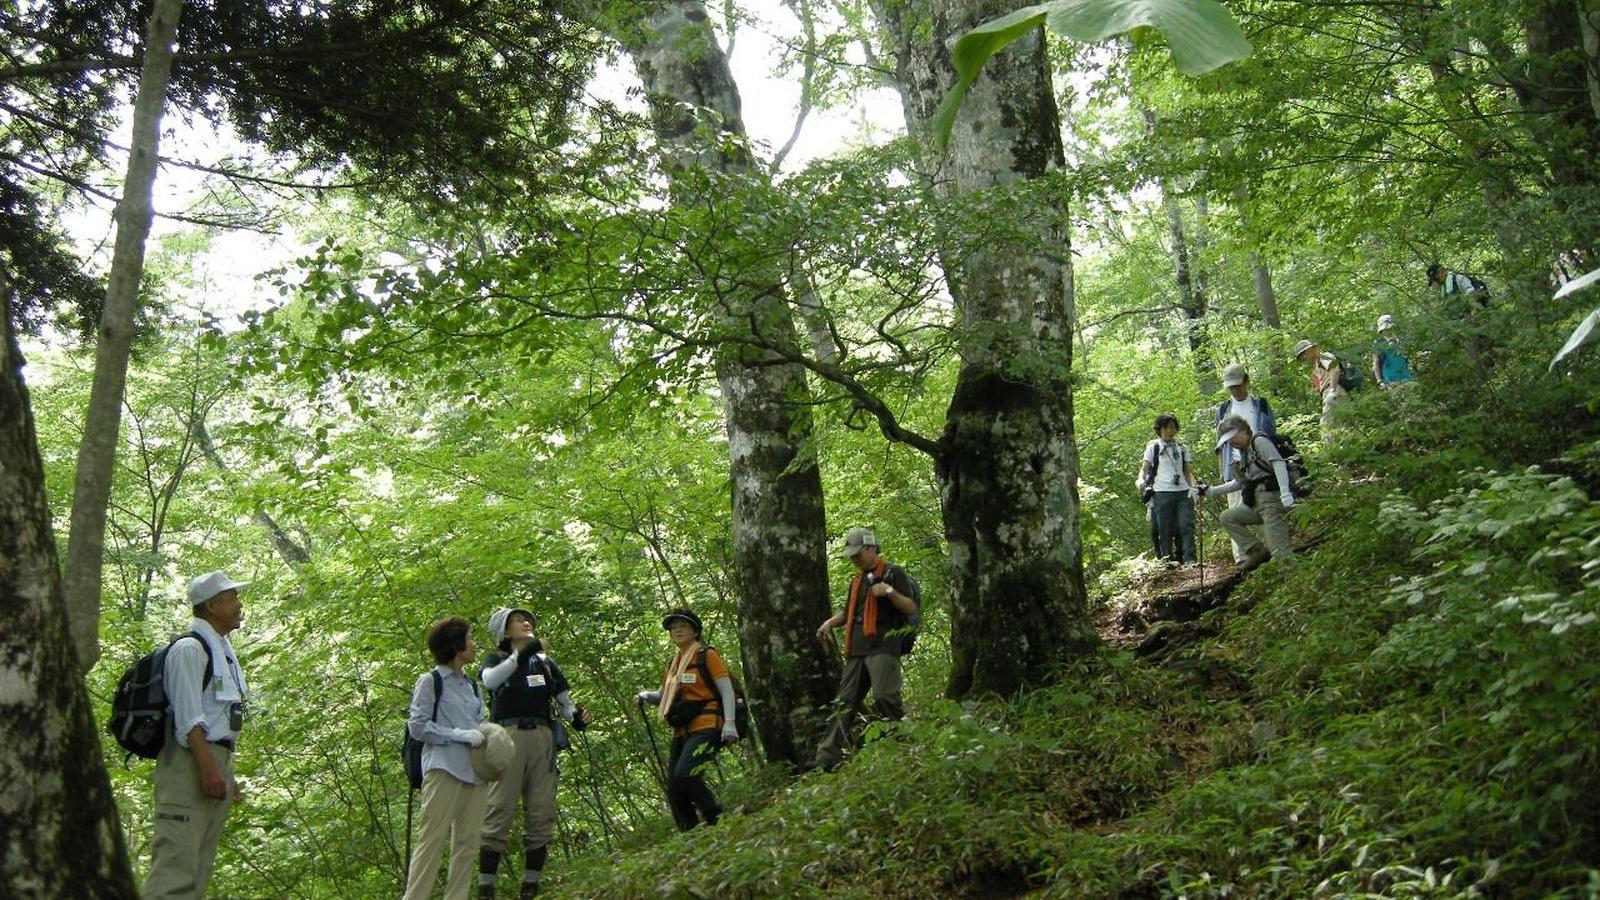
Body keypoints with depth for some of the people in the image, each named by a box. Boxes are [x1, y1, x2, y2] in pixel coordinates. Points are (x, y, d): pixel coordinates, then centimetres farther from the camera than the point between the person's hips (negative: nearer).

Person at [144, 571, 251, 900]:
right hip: (191, 761, -10)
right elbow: (188, 717, -16)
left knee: (199, 868, 8)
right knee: (177, 861, -15)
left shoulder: (224, 651, 21)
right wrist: (209, 767, -22)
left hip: (216, 761, 10)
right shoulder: (190, 648, -7)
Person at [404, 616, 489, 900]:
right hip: (444, 769, -7)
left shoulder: (471, 685, 20)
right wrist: (461, 735, -12)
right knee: (432, 838, -9)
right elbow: (417, 726, -6)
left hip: (475, 771, 7)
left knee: (467, 842, 5)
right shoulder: (430, 681, 0)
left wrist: (488, 736, 1)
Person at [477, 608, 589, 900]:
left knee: (541, 815, -1)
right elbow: (490, 680, -9)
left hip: (542, 737, 4)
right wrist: (519, 656, -22)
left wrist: (576, 717, 0)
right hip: (508, 736, -4)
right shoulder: (496, 659, 15)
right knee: (499, 812, -10)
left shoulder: (545, 662, 25)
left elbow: (563, 699, 22)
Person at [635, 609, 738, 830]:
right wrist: (645, 696, 4)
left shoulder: (707, 655, 0)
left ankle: (717, 818, -9)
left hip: (705, 727, -7)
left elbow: (727, 690, -5)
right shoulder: (673, 664, 20)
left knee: (685, 774, -25)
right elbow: (663, 696, 27)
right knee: (674, 790, 0)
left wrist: (729, 723, -17)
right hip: (681, 733, 7)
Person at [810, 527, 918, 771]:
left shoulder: (893, 573, 4)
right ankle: (826, 759, 0)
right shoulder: (857, 580, 26)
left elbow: (911, 609, -3)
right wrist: (830, 622, 14)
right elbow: (848, 612, 34)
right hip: (857, 650, 7)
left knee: (884, 698, -22)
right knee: (844, 704, 2)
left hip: (883, 647, -7)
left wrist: (890, 592, -19)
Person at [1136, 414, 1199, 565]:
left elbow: (1188, 472, 17)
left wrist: (1194, 486, -2)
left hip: (1183, 492, 2)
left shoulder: (1182, 448, 19)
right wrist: (1141, 480, -17)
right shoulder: (1153, 447, 11)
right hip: (1162, 493, -2)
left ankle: (1189, 560, -18)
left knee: (1187, 525, -12)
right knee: (1166, 530, -2)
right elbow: (1144, 468, 5)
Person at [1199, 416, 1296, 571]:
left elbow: (1279, 464, -16)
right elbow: (1238, 483, 30)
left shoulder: (1259, 441, -2)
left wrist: (1286, 495, -27)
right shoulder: (1246, 453, 23)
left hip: (1273, 498, -9)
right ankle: (1257, 551, 1)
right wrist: (1209, 491, 24)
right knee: (1227, 517, 8)